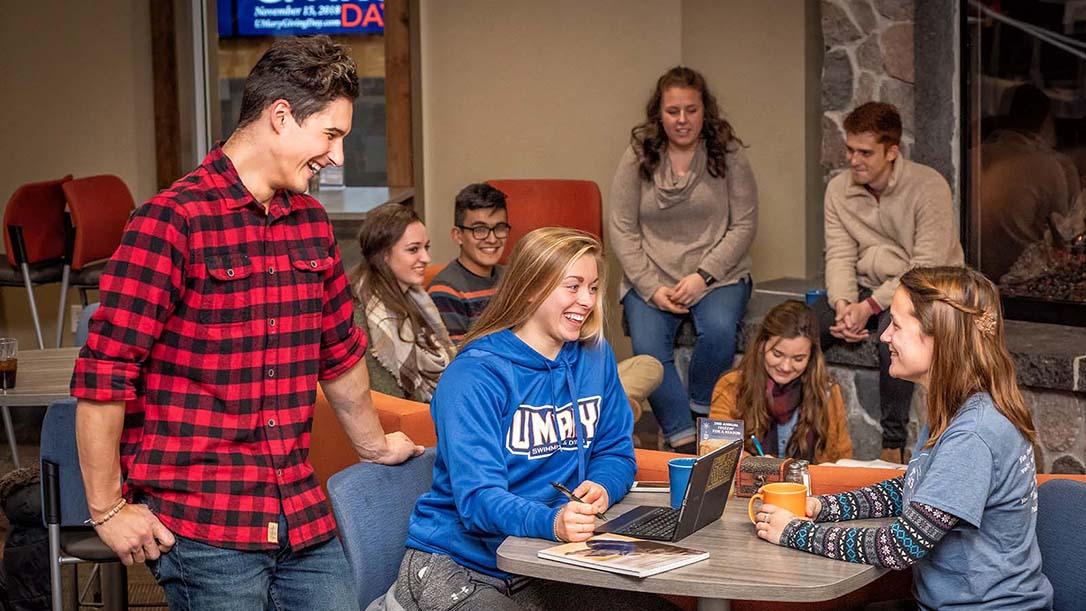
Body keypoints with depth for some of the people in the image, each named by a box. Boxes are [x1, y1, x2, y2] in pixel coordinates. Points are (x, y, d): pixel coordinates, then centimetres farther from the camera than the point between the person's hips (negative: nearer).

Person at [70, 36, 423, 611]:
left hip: (303, 516, 7)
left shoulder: (312, 222, 12)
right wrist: (108, 510, -11)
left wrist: (374, 445, 34)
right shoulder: (173, 220, -11)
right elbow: (102, 373, -13)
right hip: (202, 524, -7)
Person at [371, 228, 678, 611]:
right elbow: (477, 496, -22)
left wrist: (601, 487, -13)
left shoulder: (595, 356, 7)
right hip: (455, 565, -6)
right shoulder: (476, 375, -14)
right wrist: (552, 522, -41)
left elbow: (616, 452, 12)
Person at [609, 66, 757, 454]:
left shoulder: (728, 155, 2)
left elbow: (744, 225, -1)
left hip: (718, 276, 0)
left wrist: (703, 276, -13)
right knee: (648, 346, -27)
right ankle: (681, 438, -16)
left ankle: (701, 411, -5)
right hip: (652, 278, 0)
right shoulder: (638, 157, 3)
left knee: (718, 331, -31)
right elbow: (621, 229, 0)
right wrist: (652, 288, -10)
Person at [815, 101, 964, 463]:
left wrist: (870, 306, -25)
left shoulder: (928, 187, -15)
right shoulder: (839, 189, 3)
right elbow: (840, 256, 0)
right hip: (864, 288, 5)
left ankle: (894, 447, -29)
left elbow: (927, 268, -19)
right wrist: (843, 303, -20)